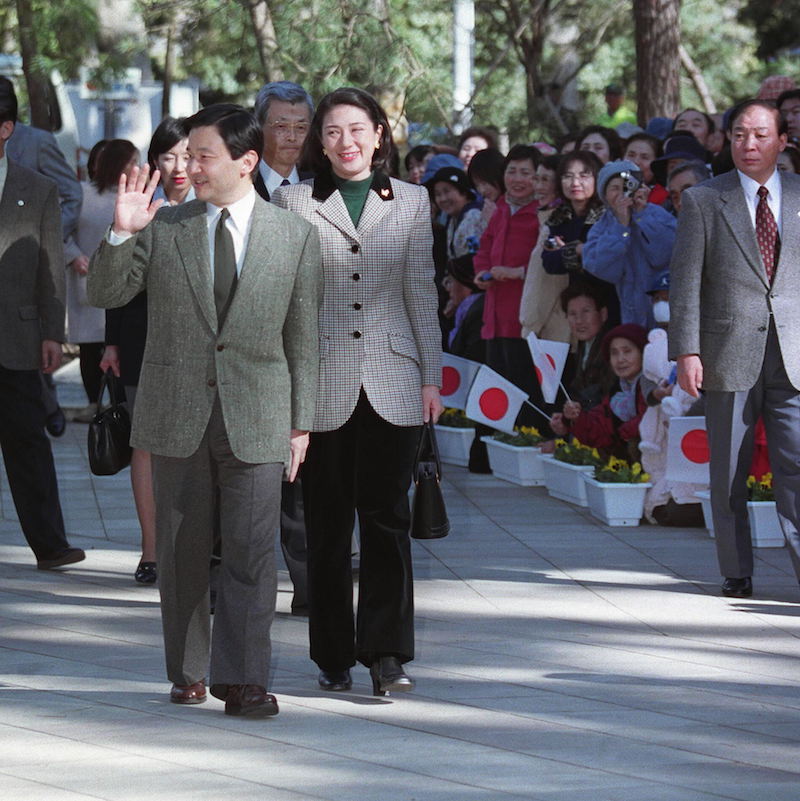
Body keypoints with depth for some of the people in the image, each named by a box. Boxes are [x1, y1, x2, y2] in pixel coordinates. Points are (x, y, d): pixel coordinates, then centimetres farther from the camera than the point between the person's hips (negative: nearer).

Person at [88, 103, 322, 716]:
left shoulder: (296, 237, 3)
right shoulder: (162, 228, 4)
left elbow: (303, 337, 5)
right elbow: (104, 293, 3)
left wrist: (301, 422, 4)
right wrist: (121, 233, -13)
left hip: (256, 422, -1)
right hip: (177, 414, 1)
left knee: (251, 551, -6)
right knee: (182, 551, 8)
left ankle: (242, 678, -3)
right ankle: (188, 673, 19)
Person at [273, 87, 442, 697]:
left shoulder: (411, 201, 8)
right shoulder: (295, 202, 4)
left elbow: (422, 292, 9)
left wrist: (432, 376, 5)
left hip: (392, 383, 0)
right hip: (322, 383, 0)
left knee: (387, 515, -4)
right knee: (327, 524, 4)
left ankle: (387, 652, -2)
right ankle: (334, 656, 13)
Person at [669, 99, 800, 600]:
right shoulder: (703, 201, 4)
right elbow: (686, 281, 1)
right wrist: (687, 351, -7)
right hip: (729, 352, -1)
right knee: (729, 473, 5)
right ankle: (737, 572, 14)